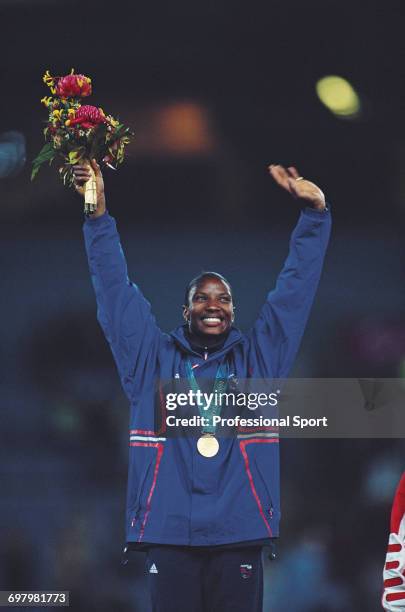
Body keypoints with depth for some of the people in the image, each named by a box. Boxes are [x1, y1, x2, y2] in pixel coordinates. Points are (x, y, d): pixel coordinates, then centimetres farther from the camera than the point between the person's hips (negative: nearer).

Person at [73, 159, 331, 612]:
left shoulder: (258, 358, 14)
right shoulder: (153, 359, 13)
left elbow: (296, 287, 12)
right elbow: (115, 289, 10)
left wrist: (314, 213, 4)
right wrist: (98, 212, 3)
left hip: (239, 535, 1)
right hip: (169, 534, 0)